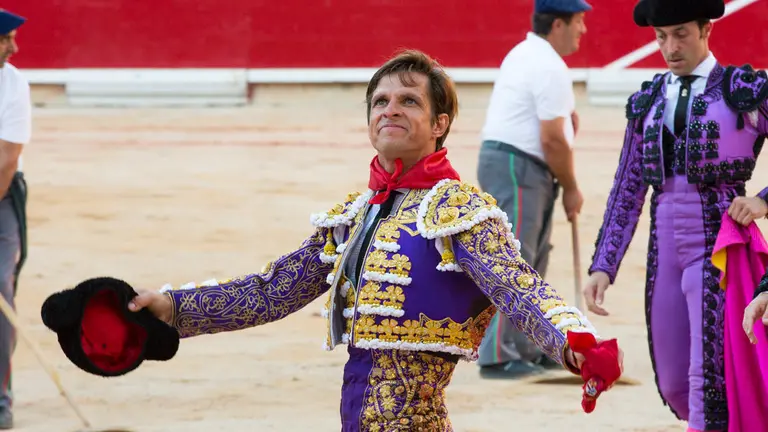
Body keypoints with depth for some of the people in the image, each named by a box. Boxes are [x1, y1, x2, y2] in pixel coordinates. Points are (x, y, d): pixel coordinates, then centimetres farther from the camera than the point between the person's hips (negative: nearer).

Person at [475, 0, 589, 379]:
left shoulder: (526, 53, 16)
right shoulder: (549, 68, -16)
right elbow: (552, 139, -18)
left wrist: (567, 117, 4)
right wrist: (571, 189, -7)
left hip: (519, 171, 11)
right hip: (516, 167, -11)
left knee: (533, 262, 16)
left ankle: (528, 349, 22)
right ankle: (498, 356, -11)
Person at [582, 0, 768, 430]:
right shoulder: (647, 102, 11)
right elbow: (628, 192, 12)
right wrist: (603, 267, 6)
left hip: (718, 248, -5)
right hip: (665, 250, 5)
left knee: (709, 380, -11)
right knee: (673, 387, 8)